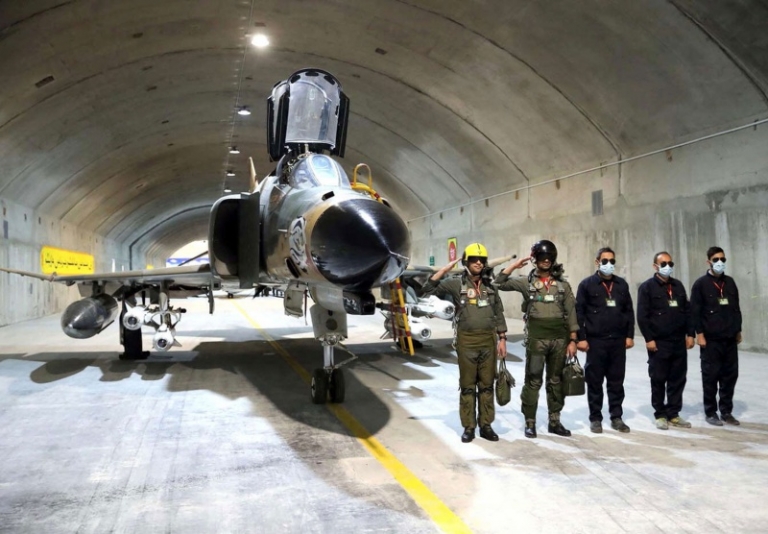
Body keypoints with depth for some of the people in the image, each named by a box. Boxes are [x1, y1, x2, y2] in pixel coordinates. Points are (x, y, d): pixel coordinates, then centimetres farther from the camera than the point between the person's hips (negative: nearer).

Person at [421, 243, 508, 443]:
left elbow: (499, 314, 12)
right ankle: (469, 427, 13)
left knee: (487, 385, 8)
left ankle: (486, 426, 18)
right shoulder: (456, 283, -2)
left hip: (488, 340, 3)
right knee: (467, 386, 4)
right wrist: (444, 270, -14)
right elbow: (427, 291, -8)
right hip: (467, 341, -3)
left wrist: (502, 338, 6)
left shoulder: (490, 286, 8)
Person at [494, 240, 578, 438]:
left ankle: (554, 422, 21)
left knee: (556, 381, 10)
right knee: (533, 381, 1)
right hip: (536, 338, -2)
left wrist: (573, 340, 1)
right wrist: (515, 265, -8)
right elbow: (499, 283, -5)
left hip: (559, 338, 3)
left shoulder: (563, 285, 7)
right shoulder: (526, 282, 2)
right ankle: (530, 423, 10)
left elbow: (571, 314, 6)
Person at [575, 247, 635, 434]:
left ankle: (616, 417, 19)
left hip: (618, 341, 3)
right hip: (595, 341, -3)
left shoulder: (622, 284, 10)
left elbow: (629, 311, 12)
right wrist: (581, 338, -10)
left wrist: (629, 335, 6)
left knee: (616, 382, 9)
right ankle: (595, 418, 13)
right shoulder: (587, 284, -2)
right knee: (595, 382, 4)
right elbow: (579, 313, -5)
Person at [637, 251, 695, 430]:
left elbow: (687, 311, 15)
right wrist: (649, 339, -13)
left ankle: (673, 414, 19)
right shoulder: (647, 287, -4)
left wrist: (690, 334, 7)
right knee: (658, 380, 3)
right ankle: (660, 415, 13)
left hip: (679, 342, 5)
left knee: (678, 380, 8)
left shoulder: (678, 285, 13)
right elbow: (642, 316, -9)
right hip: (658, 343, -5)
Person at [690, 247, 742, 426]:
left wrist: (738, 330, 13)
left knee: (730, 375, 7)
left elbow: (736, 308, 15)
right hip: (710, 339, -5)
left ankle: (726, 411, 19)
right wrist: (699, 334, -12)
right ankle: (710, 412, 11)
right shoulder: (701, 284, -5)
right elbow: (695, 311, -8)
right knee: (711, 376, 1)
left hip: (730, 339, 5)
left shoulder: (730, 282, 11)